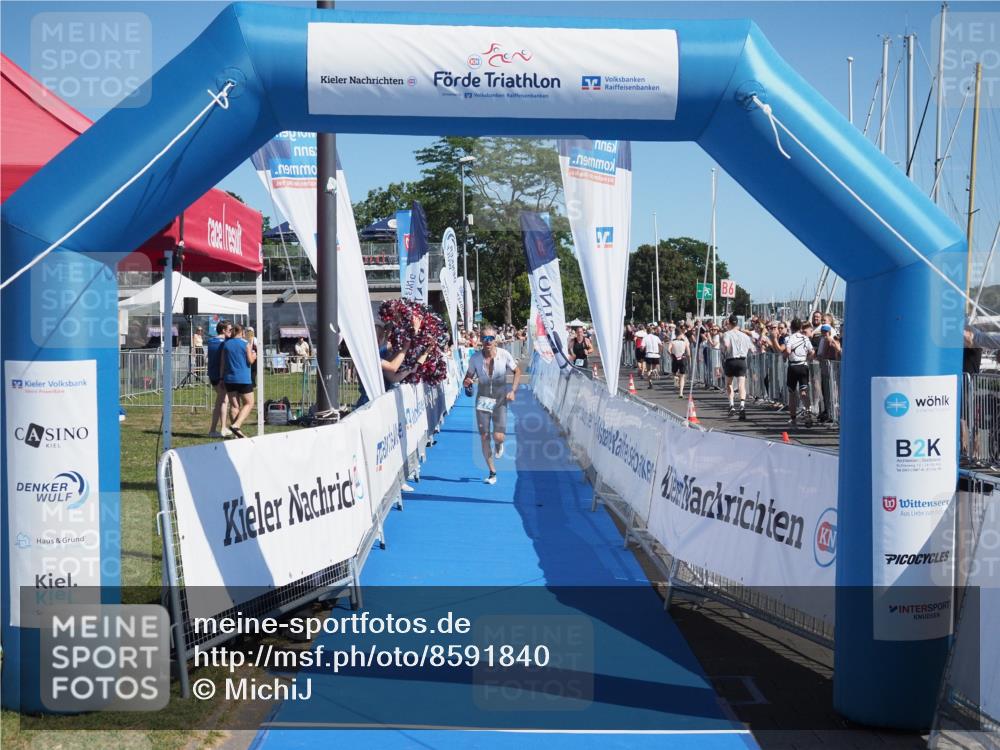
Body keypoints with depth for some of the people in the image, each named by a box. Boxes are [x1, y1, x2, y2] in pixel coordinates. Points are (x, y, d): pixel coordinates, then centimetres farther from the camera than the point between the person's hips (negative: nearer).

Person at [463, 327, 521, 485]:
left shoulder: (504, 355, -13)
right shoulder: (475, 358, -10)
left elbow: (517, 371, 0)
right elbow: (468, 376, 0)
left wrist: (513, 391, -9)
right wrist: (466, 383, -23)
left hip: (500, 400, -1)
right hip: (483, 400, 1)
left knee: (498, 436, -13)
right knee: (484, 437, 0)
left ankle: (499, 445, 28)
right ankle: (492, 472, 14)